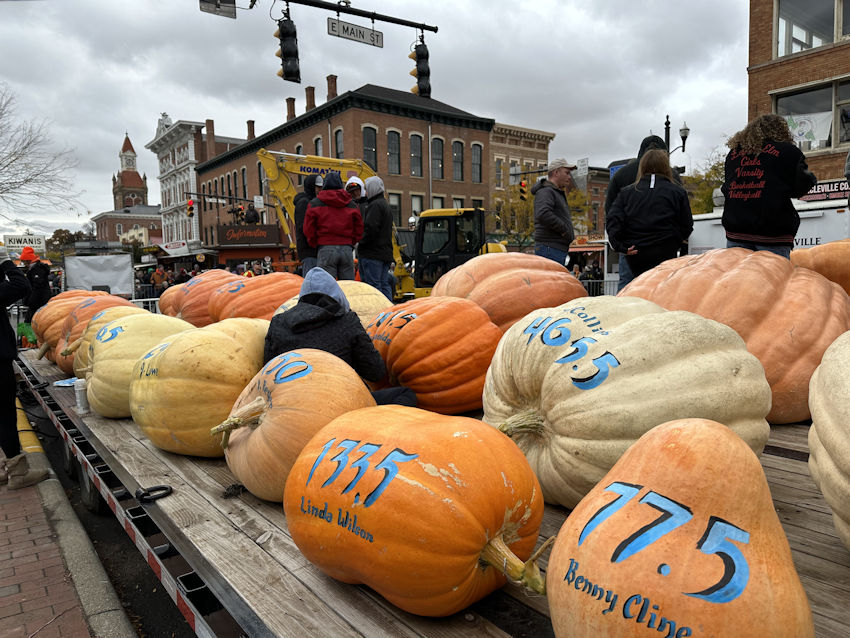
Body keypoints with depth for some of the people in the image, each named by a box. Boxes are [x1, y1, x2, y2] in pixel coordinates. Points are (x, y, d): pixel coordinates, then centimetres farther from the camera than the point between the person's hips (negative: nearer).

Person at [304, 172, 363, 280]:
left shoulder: (315, 204, 4)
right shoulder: (352, 205, 12)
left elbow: (309, 230, 1)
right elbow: (359, 231, 11)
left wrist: (316, 245, 15)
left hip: (326, 249, -3)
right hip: (347, 250, 3)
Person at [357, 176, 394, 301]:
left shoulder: (375, 205, -10)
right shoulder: (386, 205, 22)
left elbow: (370, 228, -20)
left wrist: (360, 243, -8)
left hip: (373, 253, -10)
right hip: (386, 252, 10)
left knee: (373, 285, -8)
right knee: (384, 284, 10)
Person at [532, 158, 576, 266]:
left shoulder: (558, 193, 25)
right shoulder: (545, 192, -9)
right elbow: (543, 215, -28)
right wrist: (564, 230, -18)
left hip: (559, 250, 11)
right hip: (549, 249, -11)